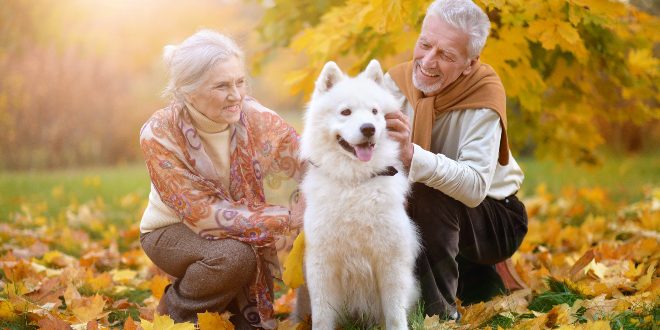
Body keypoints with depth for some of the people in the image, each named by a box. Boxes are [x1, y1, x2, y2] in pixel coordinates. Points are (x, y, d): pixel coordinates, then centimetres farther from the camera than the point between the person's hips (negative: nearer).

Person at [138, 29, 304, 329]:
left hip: (243, 232, 4)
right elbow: (202, 214, -29)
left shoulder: (256, 119, -18)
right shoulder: (160, 134, -27)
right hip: (172, 232, -4)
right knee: (233, 255, -33)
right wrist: (286, 219, -33)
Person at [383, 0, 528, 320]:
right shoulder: (397, 81, -10)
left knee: (428, 195, -31)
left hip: (493, 220, -7)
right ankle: (474, 278, 9)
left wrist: (412, 154, -52)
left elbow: (475, 187, -38)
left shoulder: (483, 96, -25)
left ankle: (441, 311, -17)